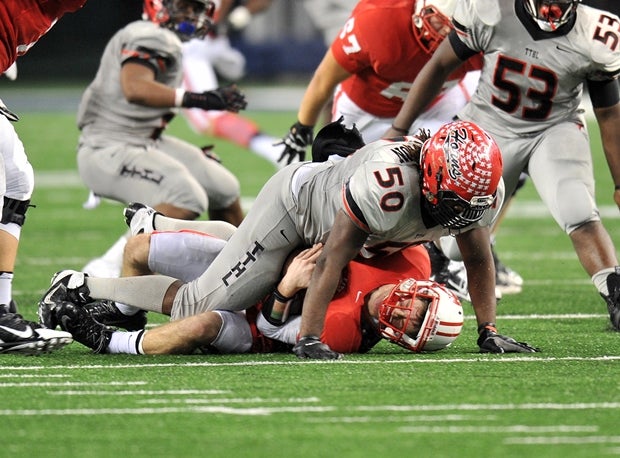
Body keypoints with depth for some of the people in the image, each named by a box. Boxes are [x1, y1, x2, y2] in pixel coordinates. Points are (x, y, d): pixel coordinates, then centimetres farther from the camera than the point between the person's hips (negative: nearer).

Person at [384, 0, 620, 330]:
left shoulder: (593, 40, -19)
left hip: (554, 130, -1)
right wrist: (398, 129, -3)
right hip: (489, 127, 1)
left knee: (581, 217, -24)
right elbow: (440, 67, -6)